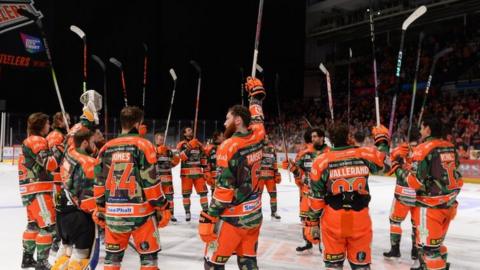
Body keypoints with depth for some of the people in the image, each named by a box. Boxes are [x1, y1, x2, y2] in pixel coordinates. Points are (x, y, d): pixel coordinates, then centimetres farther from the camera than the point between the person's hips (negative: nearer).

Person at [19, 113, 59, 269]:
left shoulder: (29, 141, 20)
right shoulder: (38, 141, -12)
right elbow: (50, 164, -22)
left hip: (30, 190, 11)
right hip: (38, 191, -11)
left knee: (34, 224, 19)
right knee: (47, 226, -9)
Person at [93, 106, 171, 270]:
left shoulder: (106, 147, 6)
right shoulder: (143, 145, -8)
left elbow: (99, 183, 10)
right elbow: (150, 181, -11)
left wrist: (100, 208, 21)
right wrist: (162, 208, -2)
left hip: (113, 213, 4)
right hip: (140, 212, -4)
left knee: (113, 255, 17)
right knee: (148, 255, 8)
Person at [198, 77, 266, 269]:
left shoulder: (228, 146, -17)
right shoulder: (257, 136, -1)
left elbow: (224, 188, -18)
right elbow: (257, 119, 24)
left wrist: (208, 217, -11)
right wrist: (256, 94, 38)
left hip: (233, 217, -7)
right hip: (254, 214, 7)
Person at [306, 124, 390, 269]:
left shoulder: (321, 162, -7)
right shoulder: (364, 155, -5)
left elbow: (316, 198, -5)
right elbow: (382, 159, 18)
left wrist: (312, 223, 4)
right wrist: (382, 139, 35)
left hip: (333, 221, 0)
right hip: (360, 221, 1)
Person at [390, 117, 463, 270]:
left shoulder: (424, 149, -15)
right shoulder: (450, 148, 8)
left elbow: (414, 181, -19)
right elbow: (456, 178, 14)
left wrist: (397, 166, -7)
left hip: (431, 207, -8)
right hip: (449, 205, 8)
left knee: (428, 245, 0)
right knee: (436, 241, 23)